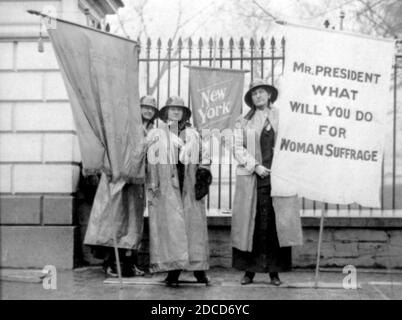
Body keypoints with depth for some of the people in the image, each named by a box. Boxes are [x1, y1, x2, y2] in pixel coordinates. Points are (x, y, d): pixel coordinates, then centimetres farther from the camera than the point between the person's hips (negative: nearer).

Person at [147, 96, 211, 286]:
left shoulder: (193, 134, 17)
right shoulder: (156, 134, 10)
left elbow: (203, 156, 19)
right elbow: (151, 161, 4)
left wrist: (203, 171, 2)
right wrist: (153, 184, -4)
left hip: (189, 185, 2)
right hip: (167, 184, -2)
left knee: (195, 224, -2)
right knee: (169, 225, -7)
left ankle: (199, 268, 3)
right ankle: (173, 270, -5)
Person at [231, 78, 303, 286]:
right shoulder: (243, 122, 10)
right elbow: (238, 149, 3)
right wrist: (255, 166, -9)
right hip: (252, 178, 0)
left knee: (276, 222, -2)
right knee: (253, 222, -1)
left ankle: (274, 271, 4)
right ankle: (249, 270, 5)